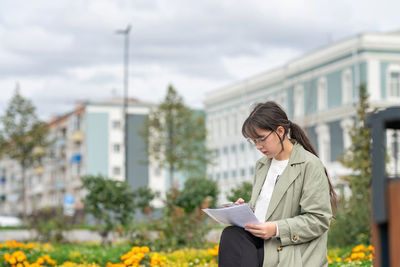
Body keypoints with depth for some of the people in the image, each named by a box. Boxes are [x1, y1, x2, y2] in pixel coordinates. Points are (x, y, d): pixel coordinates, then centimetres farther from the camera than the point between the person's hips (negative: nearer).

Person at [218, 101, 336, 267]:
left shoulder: (310, 165, -5)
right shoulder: (262, 165, 20)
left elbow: (319, 220, -10)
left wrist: (277, 229, -19)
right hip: (259, 239, 7)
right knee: (231, 235, -27)